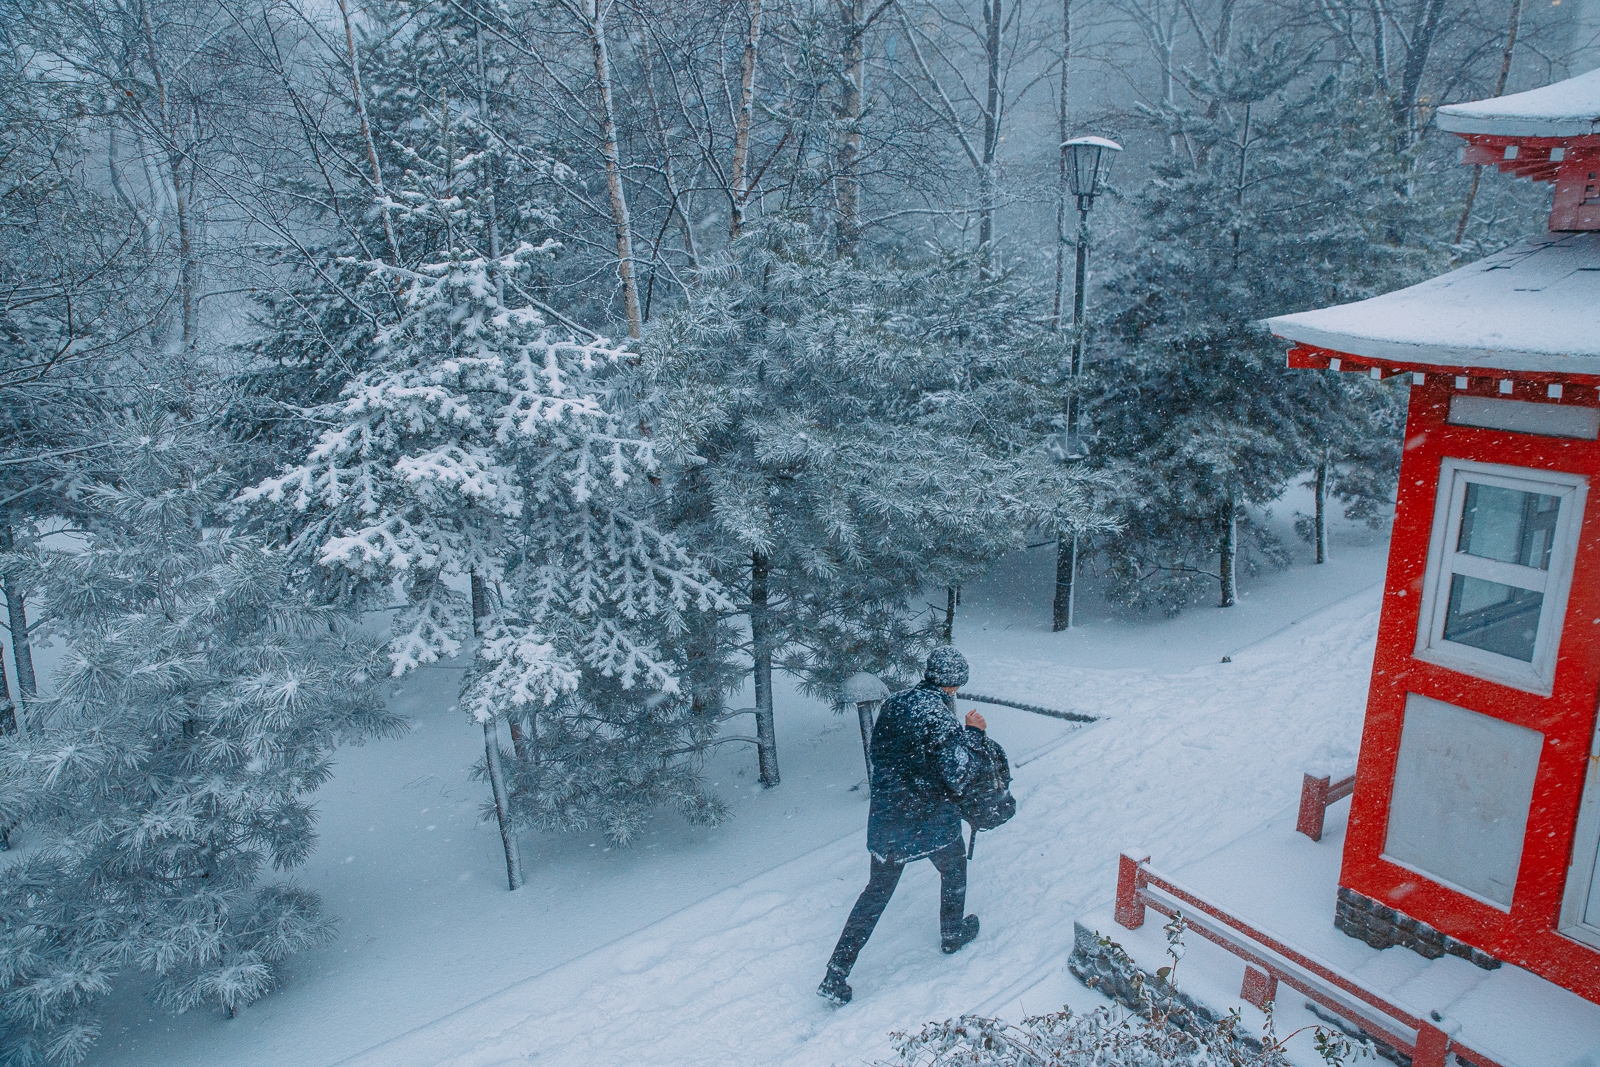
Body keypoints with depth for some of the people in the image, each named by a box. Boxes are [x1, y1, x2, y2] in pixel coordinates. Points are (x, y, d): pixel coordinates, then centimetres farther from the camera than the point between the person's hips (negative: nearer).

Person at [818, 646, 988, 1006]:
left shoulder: (893, 702, 1)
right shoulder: (940, 715, -20)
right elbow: (957, 778, -19)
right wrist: (973, 735, -7)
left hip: (885, 817, 5)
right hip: (930, 820, -5)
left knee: (878, 889, 15)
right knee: (953, 867, 26)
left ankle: (836, 975, 12)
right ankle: (953, 933, 48)